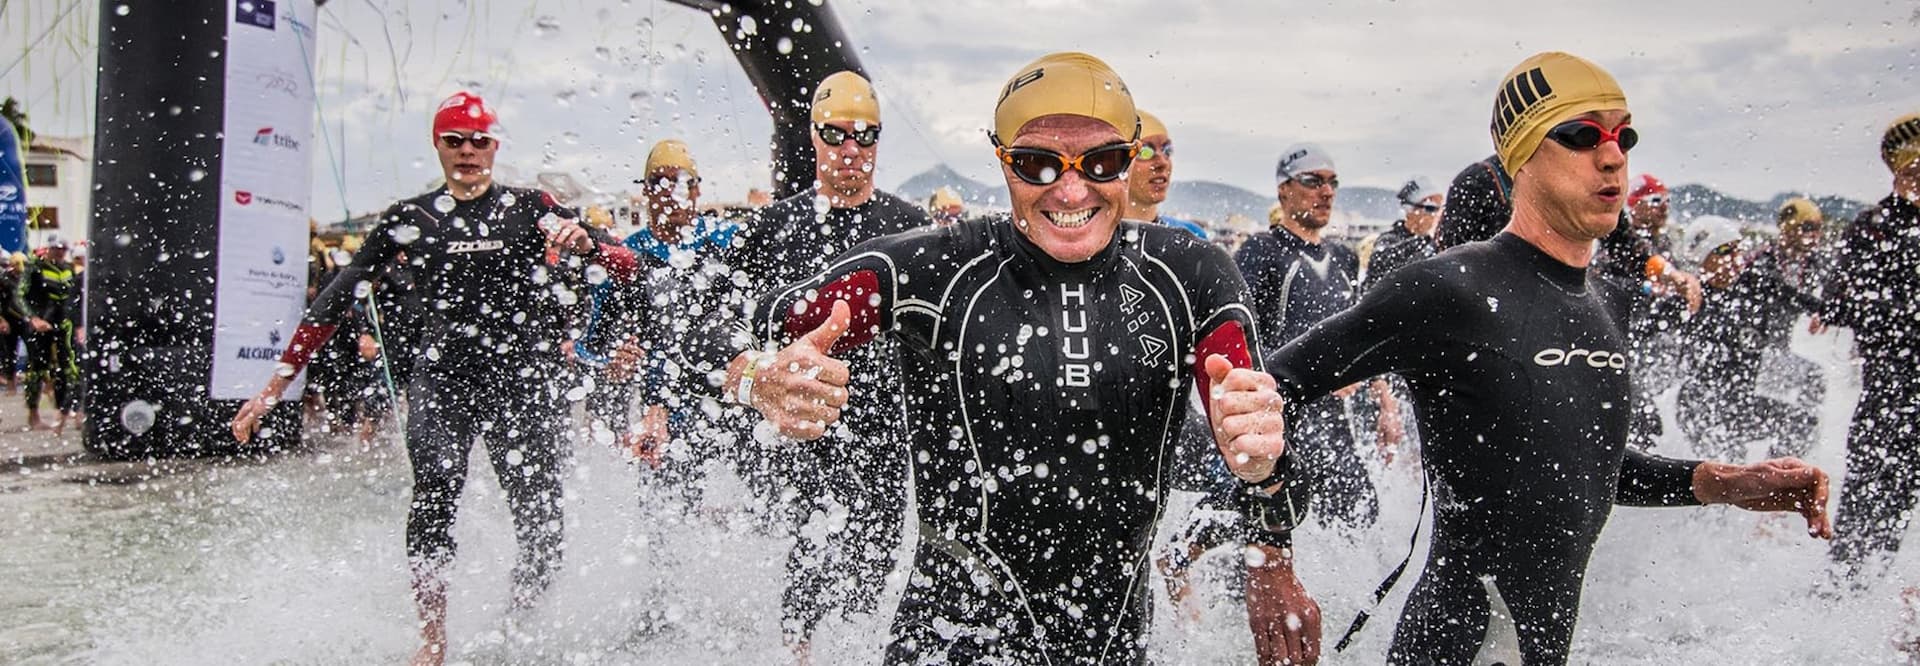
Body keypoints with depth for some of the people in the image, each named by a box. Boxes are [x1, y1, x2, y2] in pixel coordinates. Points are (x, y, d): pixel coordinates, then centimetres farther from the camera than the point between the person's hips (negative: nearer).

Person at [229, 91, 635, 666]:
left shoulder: (530, 207, 9)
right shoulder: (409, 218, 12)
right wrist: (278, 382, 4)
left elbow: (628, 268, 3)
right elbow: (338, 298, 9)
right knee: (435, 494, -22)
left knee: (539, 517, -6)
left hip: (521, 381, 0)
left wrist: (585, 243, -20)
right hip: (442, 378, 0)